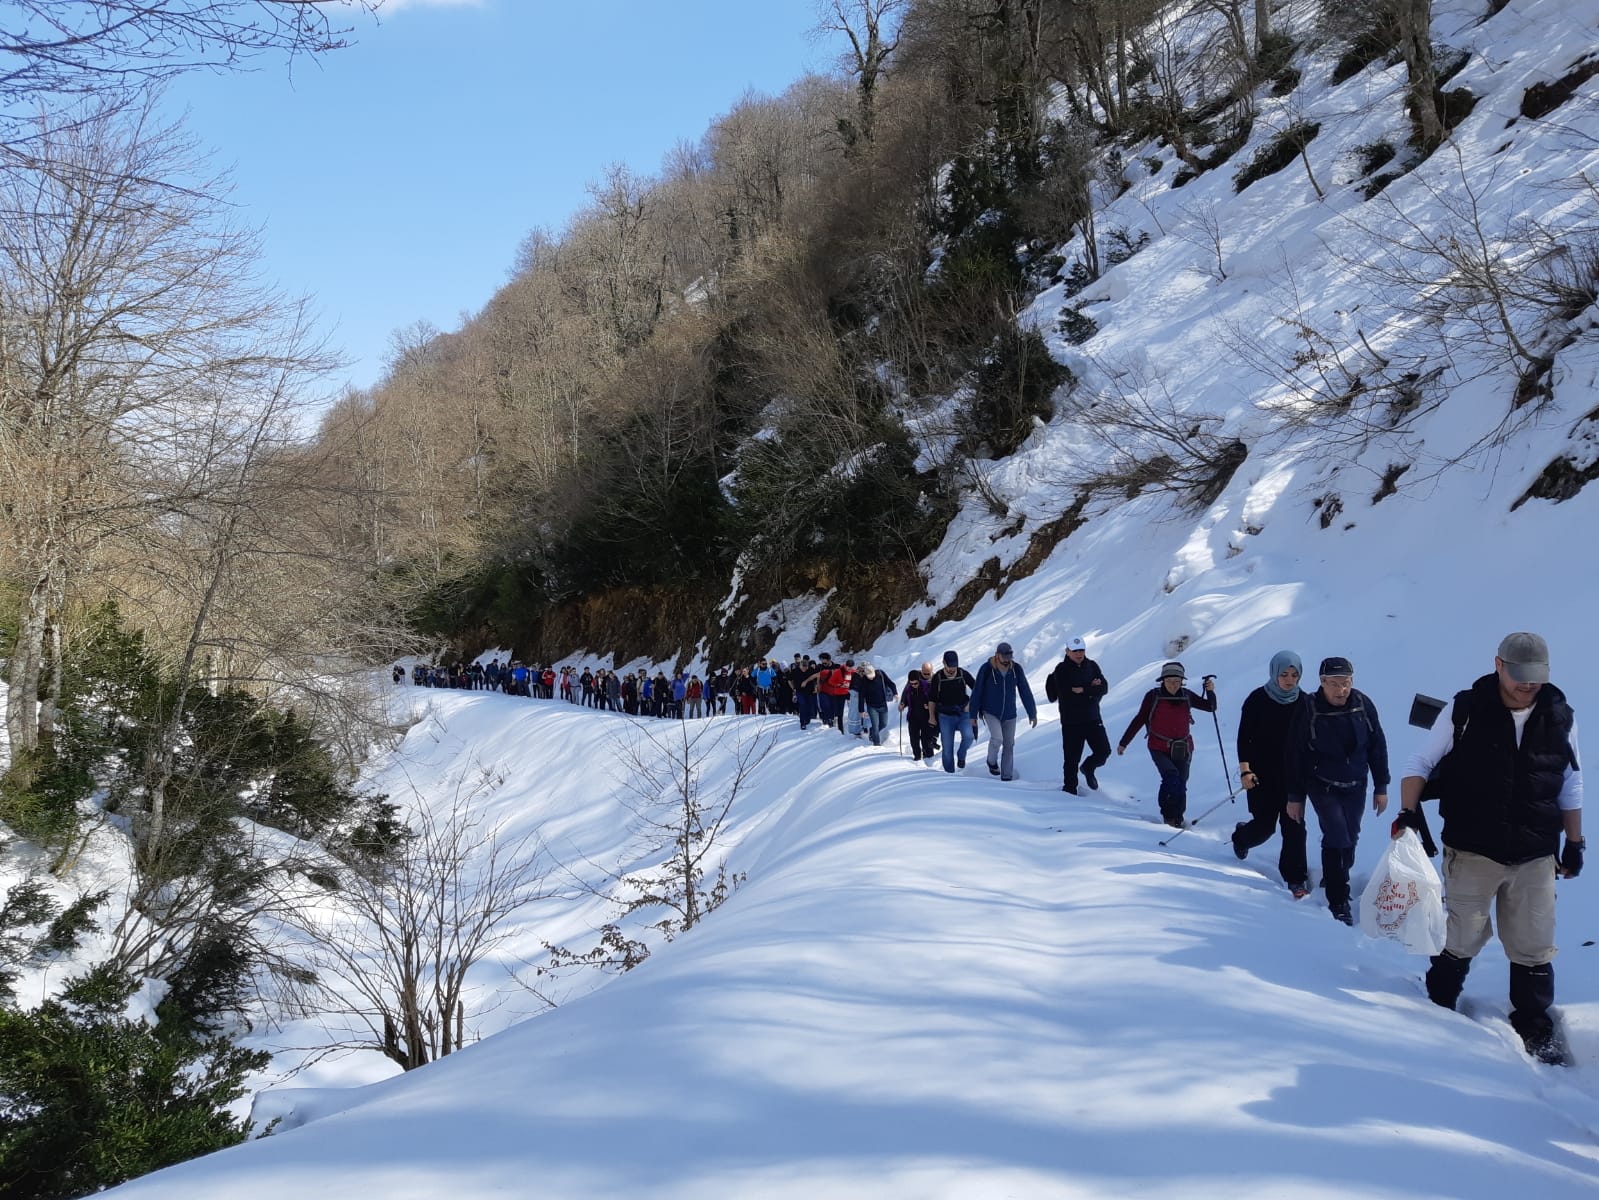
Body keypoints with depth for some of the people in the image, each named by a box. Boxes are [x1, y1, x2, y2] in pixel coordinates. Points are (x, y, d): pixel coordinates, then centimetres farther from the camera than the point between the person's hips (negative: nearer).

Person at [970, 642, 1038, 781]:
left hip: (1009, 714, 3)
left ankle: (1007, 777, 15)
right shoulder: (986, 669, -16)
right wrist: (973, 715, -4)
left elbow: (1025, 692, -2)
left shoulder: (1016, 669, -9)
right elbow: (976, 692, -7)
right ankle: (992, 761, 9)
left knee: (1009, 745, 5)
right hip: (991, 712, -3)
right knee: (997, 739, -21)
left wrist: (1032, 713, -1)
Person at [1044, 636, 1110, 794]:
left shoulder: (1092, 666, 6)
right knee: (1072, 758, 1)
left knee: (1103, 751, -3)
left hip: (1093, 719, 4)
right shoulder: (1061, 670, -6)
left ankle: (1088, 768, 27)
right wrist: (1091, 689, -12)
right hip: (1071, 721, -3)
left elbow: (1104, 687, -5)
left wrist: (1083, 690, -18)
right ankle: (1070, 788, 17)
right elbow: (1066, 694, -18)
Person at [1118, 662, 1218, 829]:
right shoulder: (1153, 696, -6)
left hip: (1183, 748, 3)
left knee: (1180, 785, 5)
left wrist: (1210, 691, -14)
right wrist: (1124, 742, 4)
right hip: (1159, 748, -3)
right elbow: (1138, 720, 1)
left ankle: (1177, 819, 21)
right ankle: (1168, 815, -9)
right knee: (1172, 777, -23)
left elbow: (1210, 707, 6)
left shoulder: (1186, 696, 2)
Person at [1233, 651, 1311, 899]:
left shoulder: (1304, 702, 0)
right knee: (1264, 827, 4)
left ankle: (1296, 878, 6)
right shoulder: (1258, 699, -8)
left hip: (1293, 774, 2)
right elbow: (1244, 737, -5)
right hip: (1262, 776, -2)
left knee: (1294, 826, -4)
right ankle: (1241, 836, 38)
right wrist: (1245, 769, -12)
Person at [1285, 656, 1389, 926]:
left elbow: (1377, 747, 0)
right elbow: (1295, 755, -8)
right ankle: (1338, 901, -6)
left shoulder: (1363, 705, -9)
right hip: (1322, 786, -3)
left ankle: (1334, 879, 35)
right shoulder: (1308, 710, -16)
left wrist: (1381, 787, 2)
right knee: (1337, 836, -14)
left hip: (1355, 787, 3)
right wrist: (1295, 796, -5)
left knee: (1350, 838, 9)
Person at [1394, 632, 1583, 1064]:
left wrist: (1575, 842, 13)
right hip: (1471, 852, -2)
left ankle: (1535, 1028, 25)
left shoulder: (1560, 718, -1)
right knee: (1462, 940, 9)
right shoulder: (1466, 712, -9)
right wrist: (1409, 810, -14)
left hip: (1535, 858, 2)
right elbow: (1420, 763, 0)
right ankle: (1438, 1007, 31)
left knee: (1533, 949, 9)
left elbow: (1570, 786, 12)